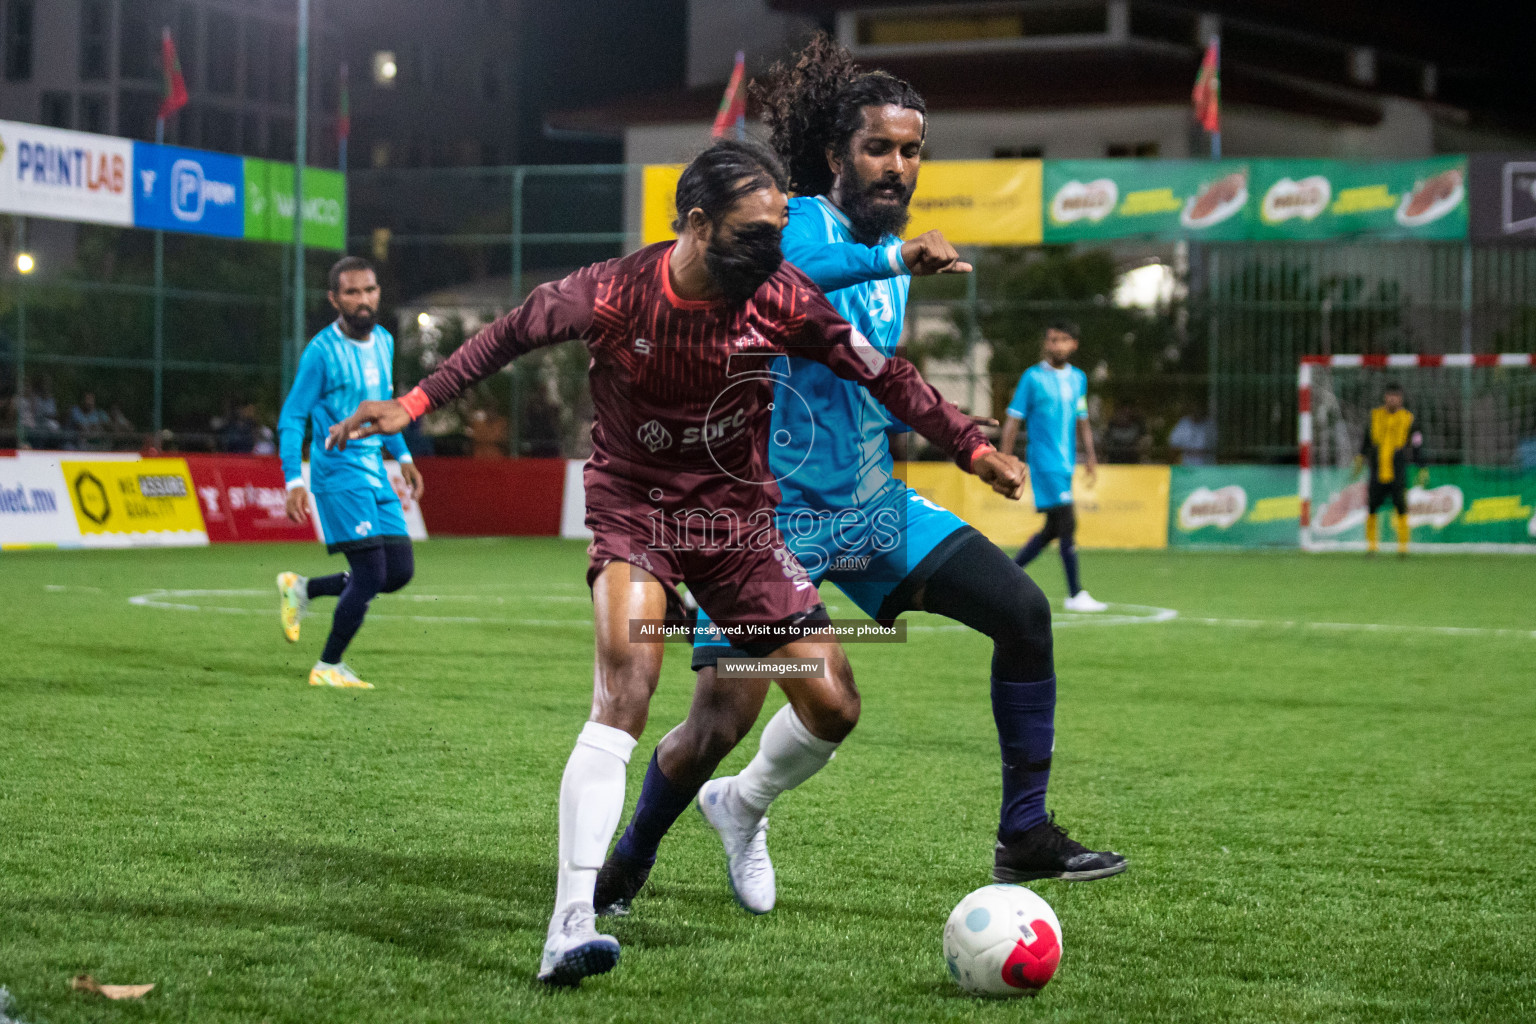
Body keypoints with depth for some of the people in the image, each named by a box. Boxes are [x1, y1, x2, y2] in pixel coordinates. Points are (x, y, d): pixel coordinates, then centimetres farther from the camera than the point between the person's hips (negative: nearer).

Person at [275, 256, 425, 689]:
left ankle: (301, 589, 22)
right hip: (339, 471, -8)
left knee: (400, 571, 4)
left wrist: (403, 457, 21)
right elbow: (291, 418, -10)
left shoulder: (384, 342, 9)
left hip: (375, 472, 8)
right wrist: (294, 481, -18)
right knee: (370, 575, -12)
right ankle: (328, 667, 6)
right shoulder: (321, 352, -13)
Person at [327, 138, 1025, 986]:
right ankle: (570, 927, -29)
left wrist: (971, 446, -1)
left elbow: (883, 376, -1)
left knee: (832, 708, -1)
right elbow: (511, 335, -1)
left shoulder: (784, 299, -13)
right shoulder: (611, 295, -18)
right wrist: (414, 402, -2)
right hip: (634, 505, -3)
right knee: (624, 692, -27)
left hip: (739, 512, 3)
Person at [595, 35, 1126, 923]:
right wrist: (896, 257, -47)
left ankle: (1024, 840, 4)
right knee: (723, 722, -12)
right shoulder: (803, 222, -14)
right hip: (774, 512, -7)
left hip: (871, 507, 7)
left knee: (1024, 610, -4)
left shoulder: (891, 262, 10)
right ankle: (623, 872, 15)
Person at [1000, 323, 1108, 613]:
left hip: (1066, 465, 7)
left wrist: (1090, 456, 9)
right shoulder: (1033, 377, -4)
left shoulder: (1078, 379, 14)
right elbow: (1013, 422, -3)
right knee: (1067, 523, -12)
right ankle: (1075, 595, -8)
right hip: (1044, 462, -7)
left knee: (1053, 529, 9)